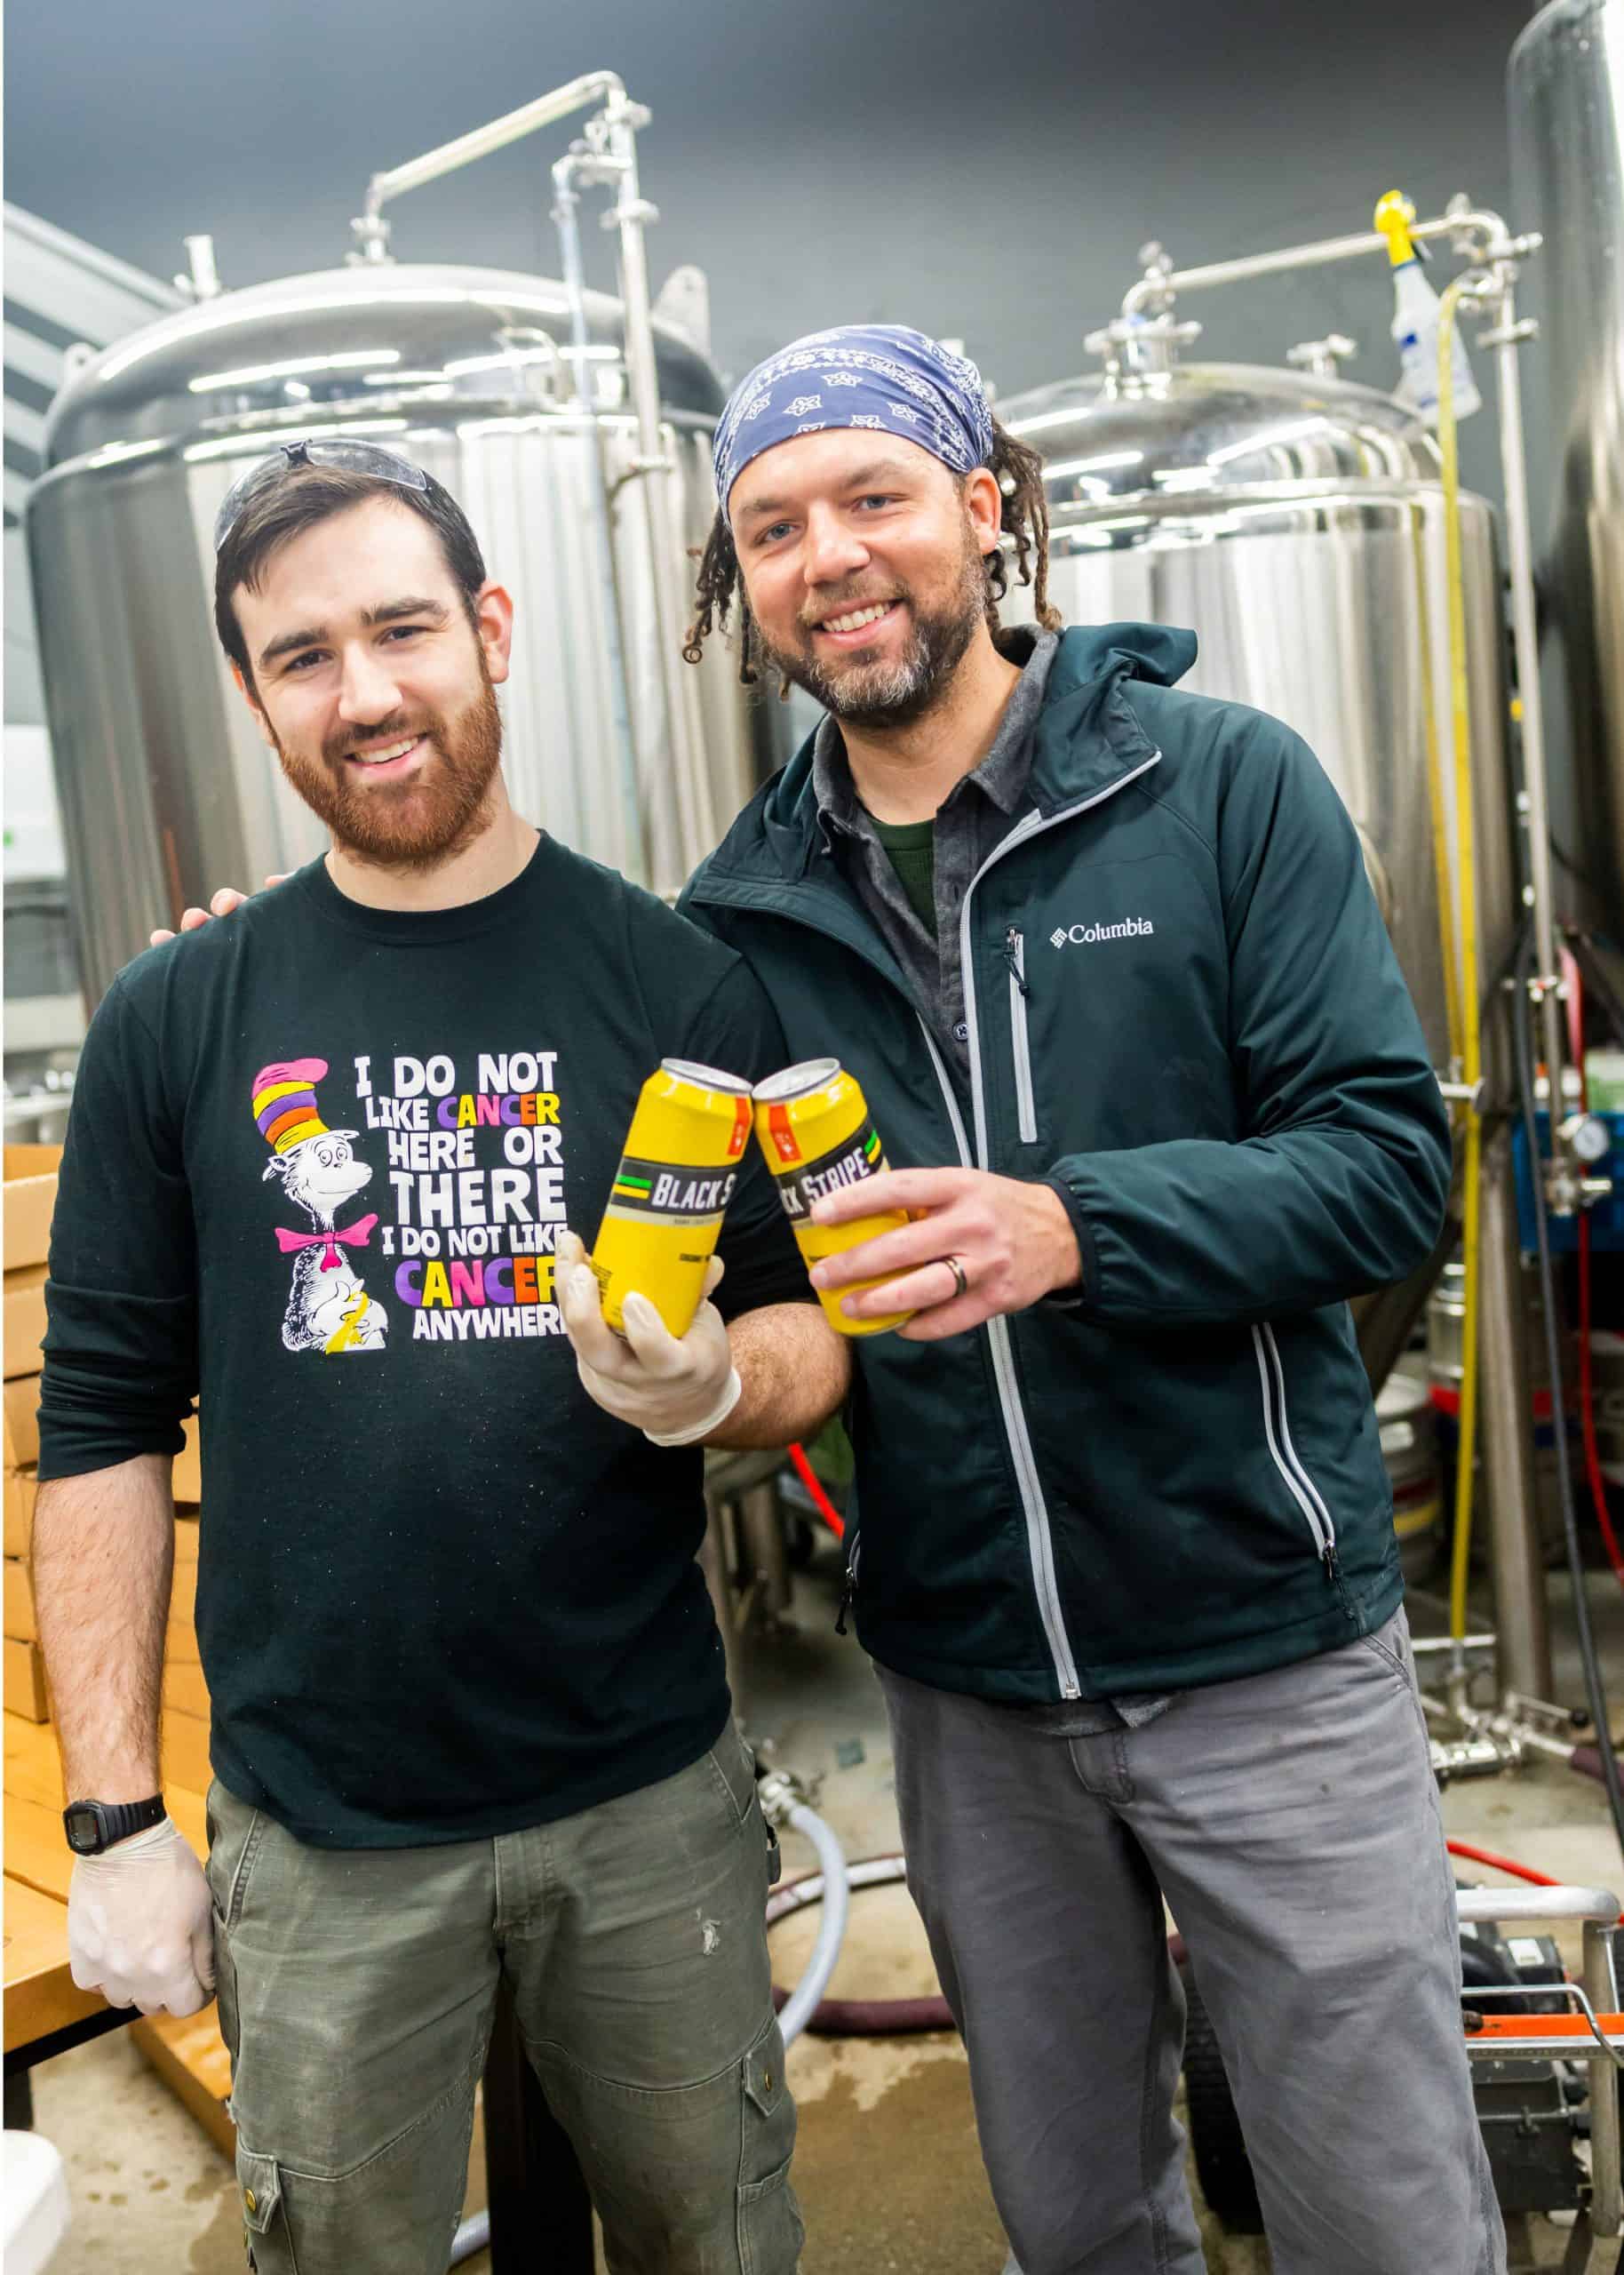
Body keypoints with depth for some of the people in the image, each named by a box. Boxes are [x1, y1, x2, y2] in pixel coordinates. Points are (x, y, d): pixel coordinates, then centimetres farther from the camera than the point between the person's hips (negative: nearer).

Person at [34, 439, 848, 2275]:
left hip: (651, 1795, 0)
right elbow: (102, 1428, 0)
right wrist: (113, 1819, -2)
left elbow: (811, 1326, 2)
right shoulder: (175, 1023, -2)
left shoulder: (679, 979, -3)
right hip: (320, 1838, 0)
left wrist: (720, 1384, -21)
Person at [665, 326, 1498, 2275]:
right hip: (963, 1683, 3)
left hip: (1267, 1650, -2)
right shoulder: (744, 910, 2)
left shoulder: (1223, 783, -7)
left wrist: (1078, 1228, -27)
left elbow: (1391, 1158, -13)